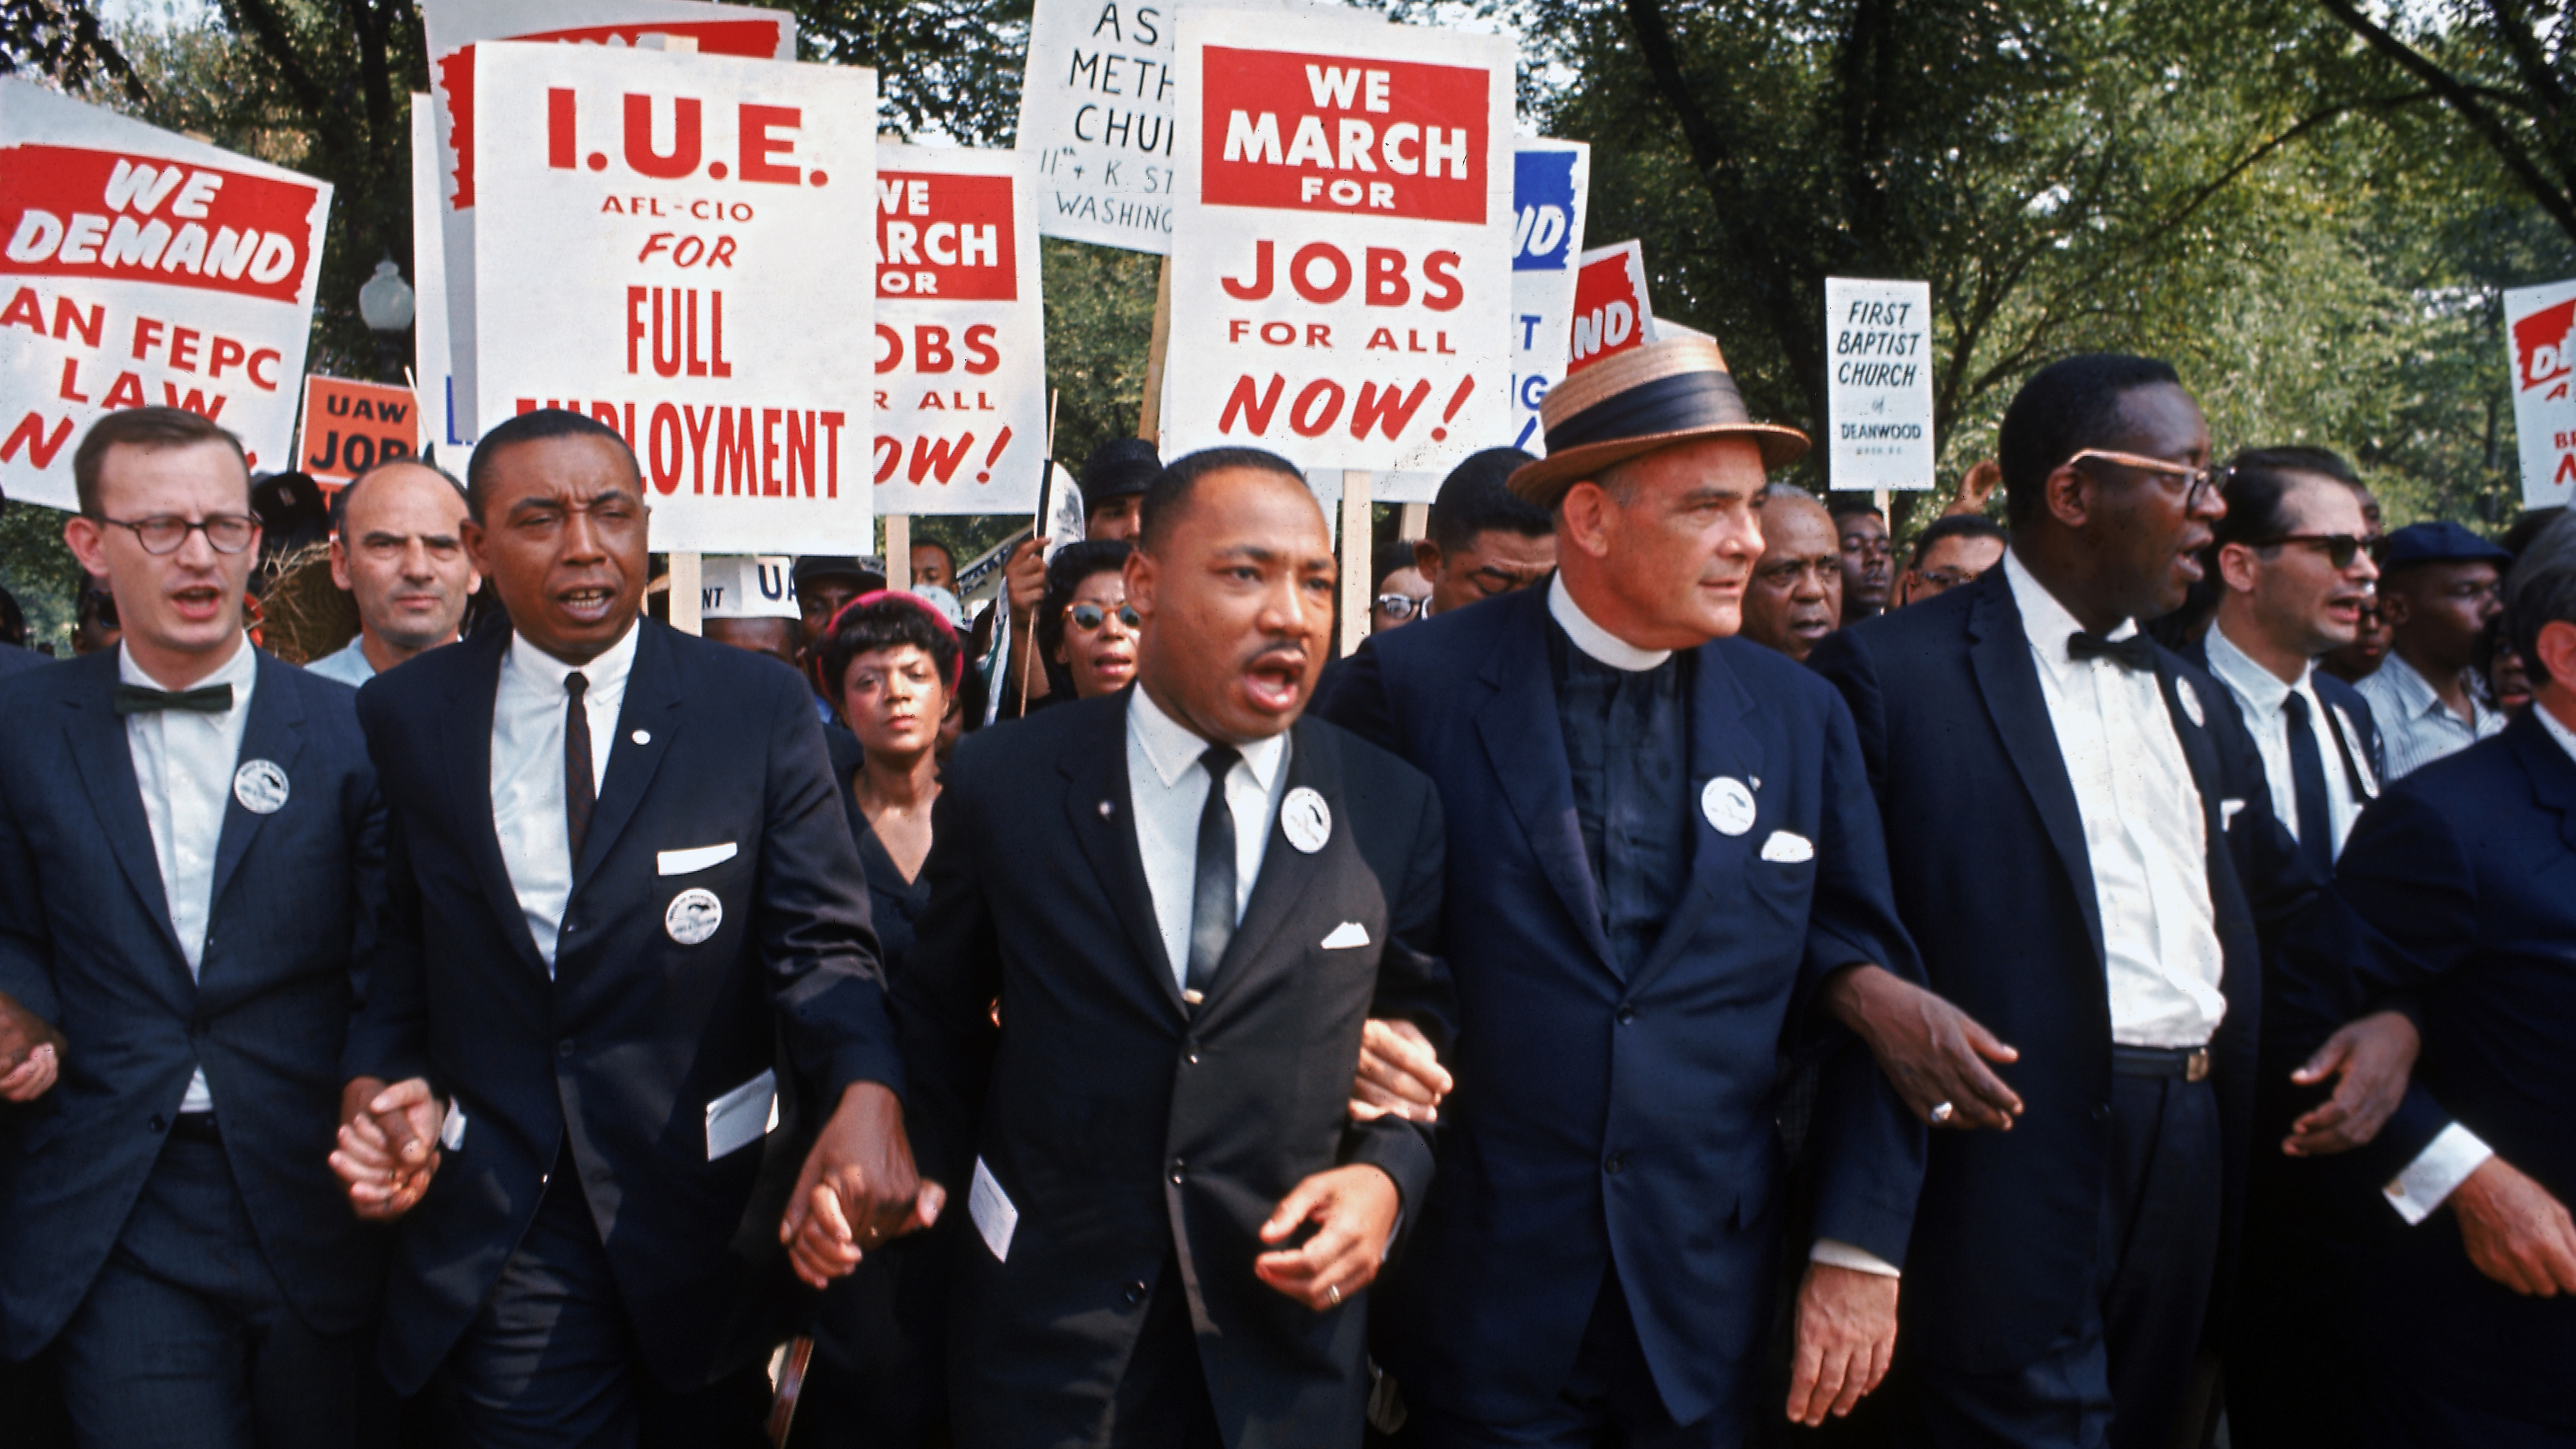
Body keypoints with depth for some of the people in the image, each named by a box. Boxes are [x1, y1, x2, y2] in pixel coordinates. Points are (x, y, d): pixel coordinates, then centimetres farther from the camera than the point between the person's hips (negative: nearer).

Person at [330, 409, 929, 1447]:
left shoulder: (760, 711, -7)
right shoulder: (403, 719, -1)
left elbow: (820, 944, -12)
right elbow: (393, 944, 7)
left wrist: (865, 1096, -31)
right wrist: (373, 1084, -11)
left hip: (711, 1208, 1)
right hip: (496, 1227, 0)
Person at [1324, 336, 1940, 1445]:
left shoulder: (1800, 718, 2)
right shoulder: (1415, 685, -7)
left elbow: (1867, 994, 4)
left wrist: (1862, 1249, 1)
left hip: (1710, 1303, 3)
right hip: (1485, 1300, -2)